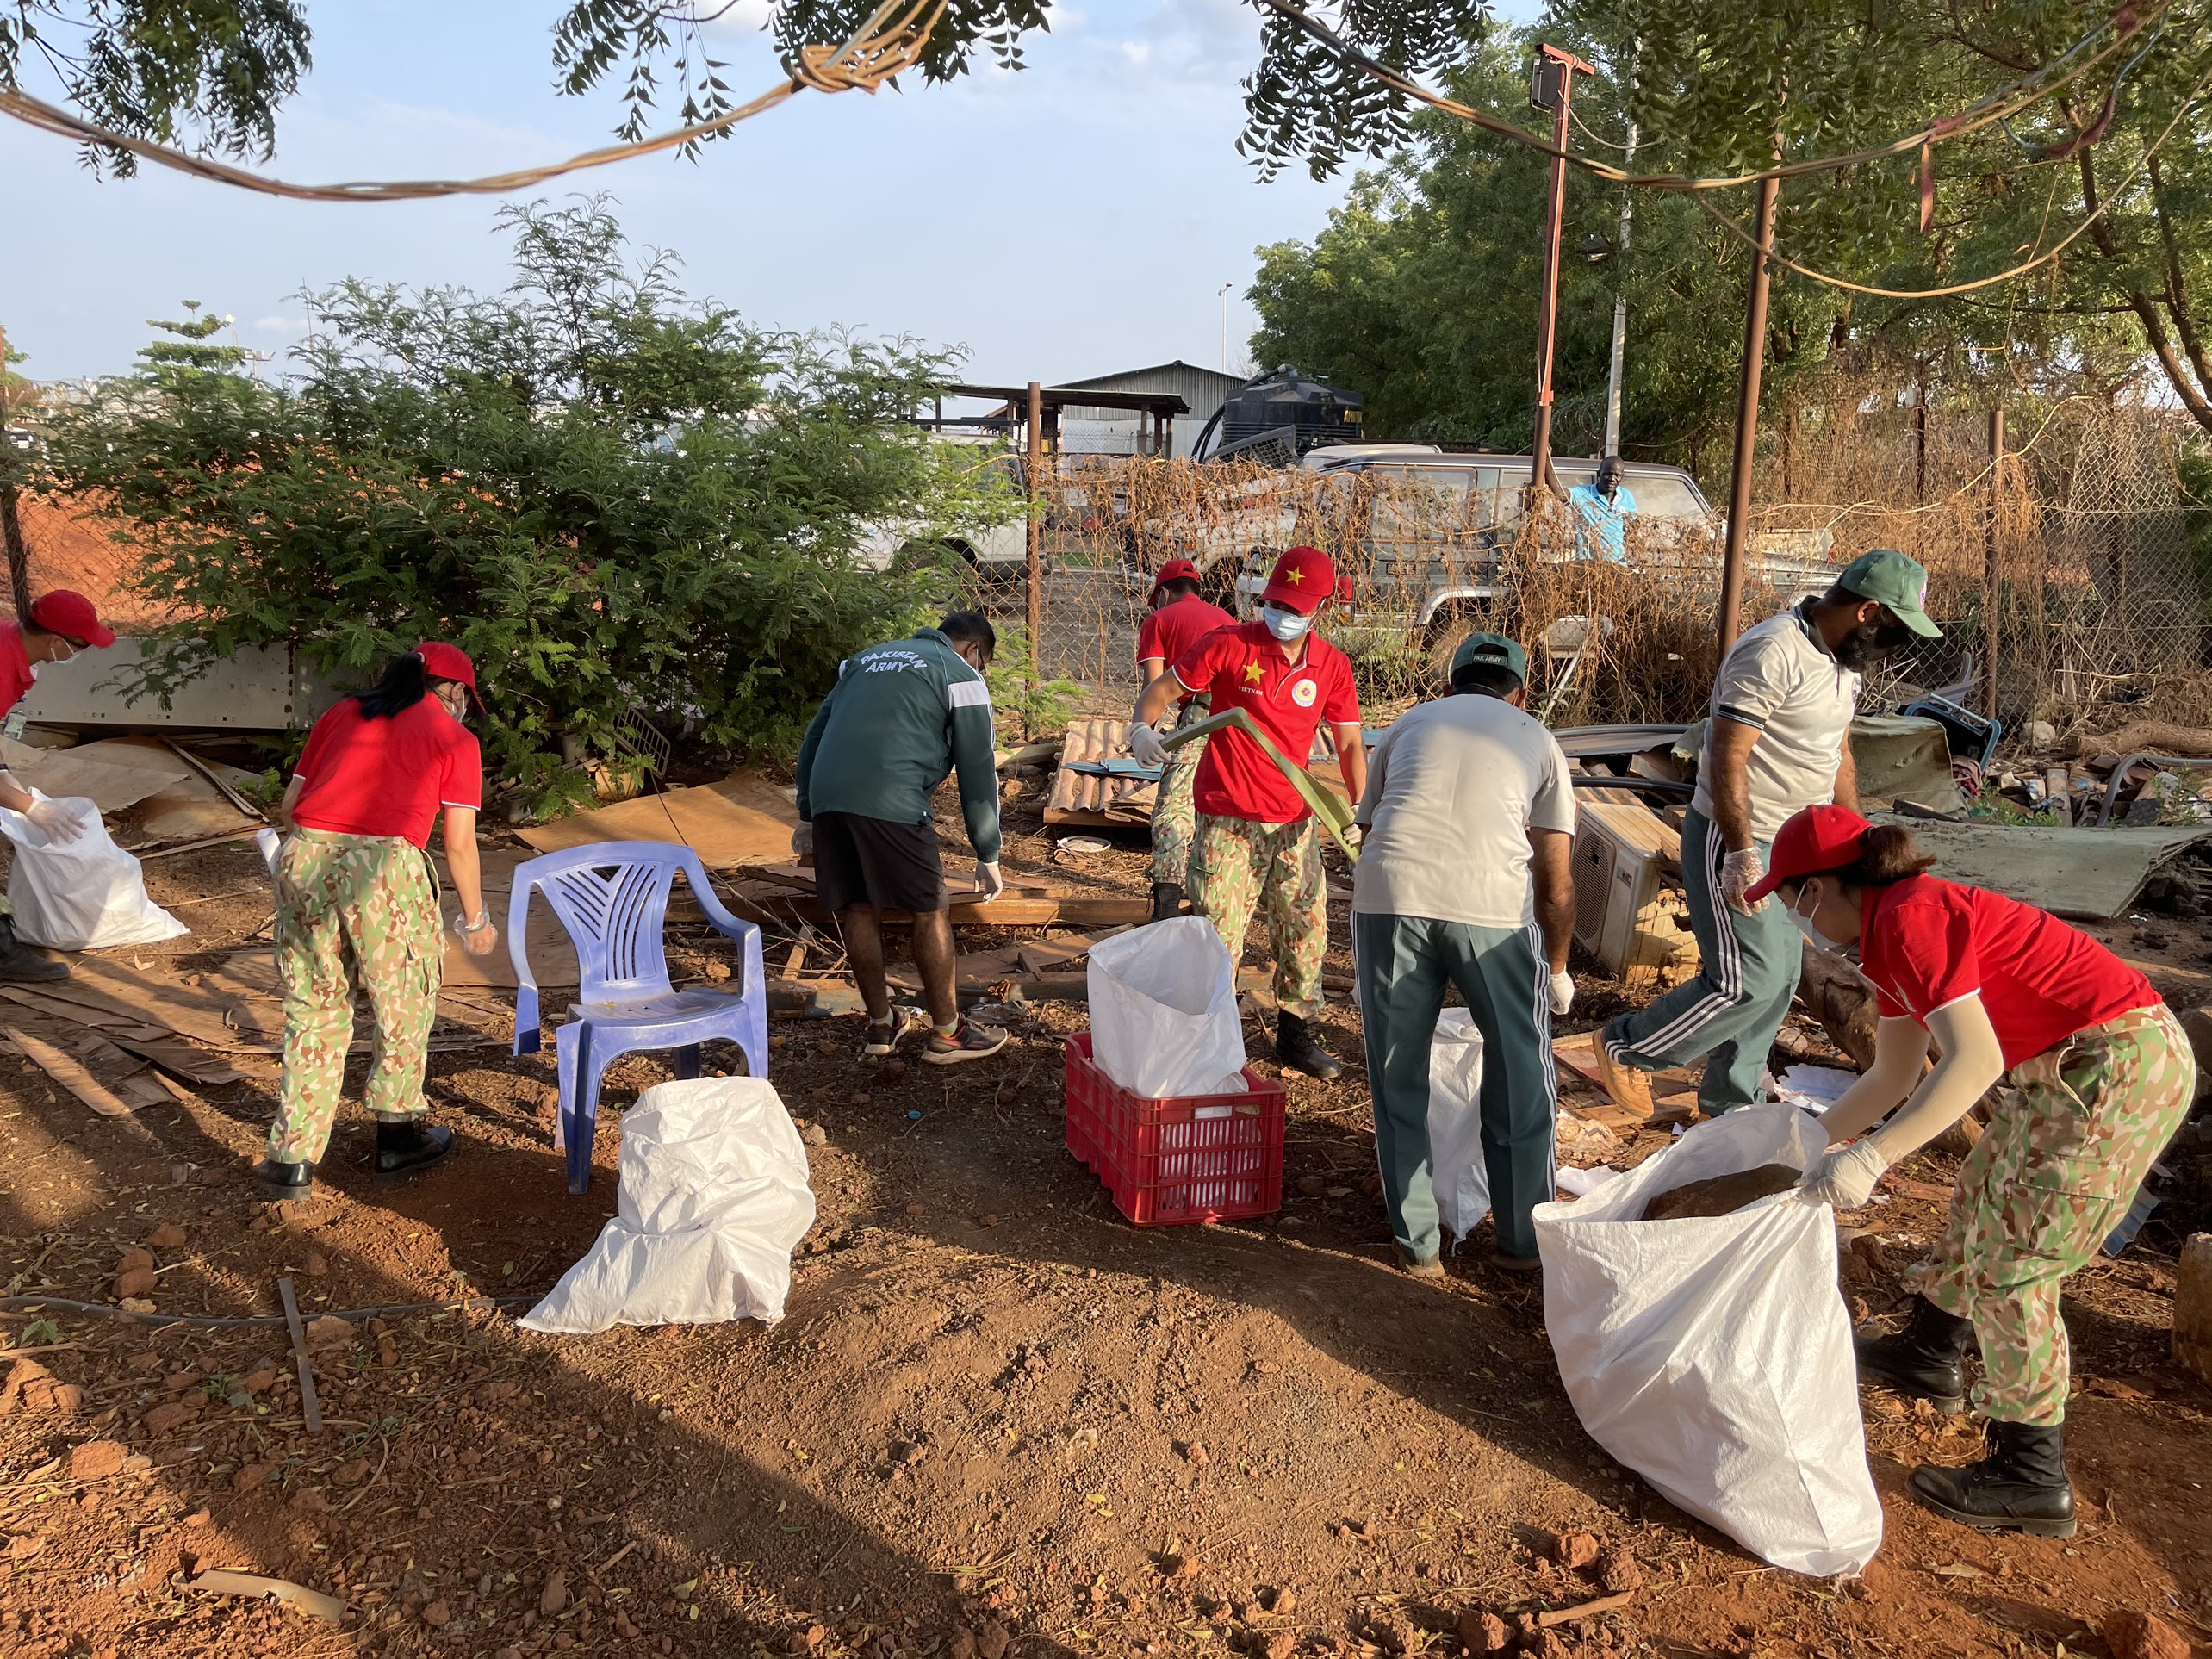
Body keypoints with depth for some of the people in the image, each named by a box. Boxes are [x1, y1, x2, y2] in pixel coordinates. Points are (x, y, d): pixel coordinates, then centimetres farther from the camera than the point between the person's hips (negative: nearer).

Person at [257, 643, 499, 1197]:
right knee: (404, 1010, 16)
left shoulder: (340, 713, 22)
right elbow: (459, 844, 7)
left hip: (304, 857, 4)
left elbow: (287, 807, 21)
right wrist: (475, 920, 18)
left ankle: (292, 1158, 18)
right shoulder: (455, 738, 11)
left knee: (312, 1012, 16)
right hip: (384, 865, -4)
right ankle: (398, 1135, 29)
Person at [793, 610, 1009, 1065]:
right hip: (890, 803, -6)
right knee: (932, 910, 7)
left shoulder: (866, 659, 30)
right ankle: (947, 1033, 15)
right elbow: (977, 772, 7)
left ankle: (881, 1025, 28)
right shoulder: (961, 675, 11)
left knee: (858, 909, 16)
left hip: (826, 795, 6)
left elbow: (814, 734, 28)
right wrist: (988, 856, 13)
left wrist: (808, 813, 31)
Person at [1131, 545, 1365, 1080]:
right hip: (1226, 820, -4)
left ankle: (1295, 1036, 29)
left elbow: (1349, 743, 9)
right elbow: (1161, 689, -3)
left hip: (1294, 821, 4)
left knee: (1306, 933, 12)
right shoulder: (1230, 645, -9)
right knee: (1218, 938, -3)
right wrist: (1144, 726, -25)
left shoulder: (1332, 666, 2)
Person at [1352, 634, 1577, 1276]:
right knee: (1521, 1076, 18)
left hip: (1387, 896, 2)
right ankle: (1523, 1240, 30)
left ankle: (1417, 1243, 26)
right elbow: (1556, 884, 20)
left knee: (1398, 1078, 17)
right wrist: (1557, 969, 35)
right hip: (1492, 903, -1)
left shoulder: (1409, 724, 28)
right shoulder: (1535, 738, 24)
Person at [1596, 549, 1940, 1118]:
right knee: (1750, 979, -11)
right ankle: (1627, 1047, 7)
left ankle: (1729, 1102, 25)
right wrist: (1742, 856, -25)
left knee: (1781, 974, 12)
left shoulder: (1844, 657, 10)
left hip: (1793, 842, 10)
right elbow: (1726, 759, -23)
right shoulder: (1772, 654, -21)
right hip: (1735, 839, -10)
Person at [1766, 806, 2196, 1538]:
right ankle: (1929, 1354, 44)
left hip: (2120, 1068, -10)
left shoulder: (1909, 916, -18)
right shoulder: (1890, 934, 12)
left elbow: (1974, 1059, -27)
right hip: (2074, 1066, 10)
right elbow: (1893, 1078, 22)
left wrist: (1870, 1158, -30)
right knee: (1980, 1200, 23)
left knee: (2009, 1263, -3)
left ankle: (2032, 1477, 9)